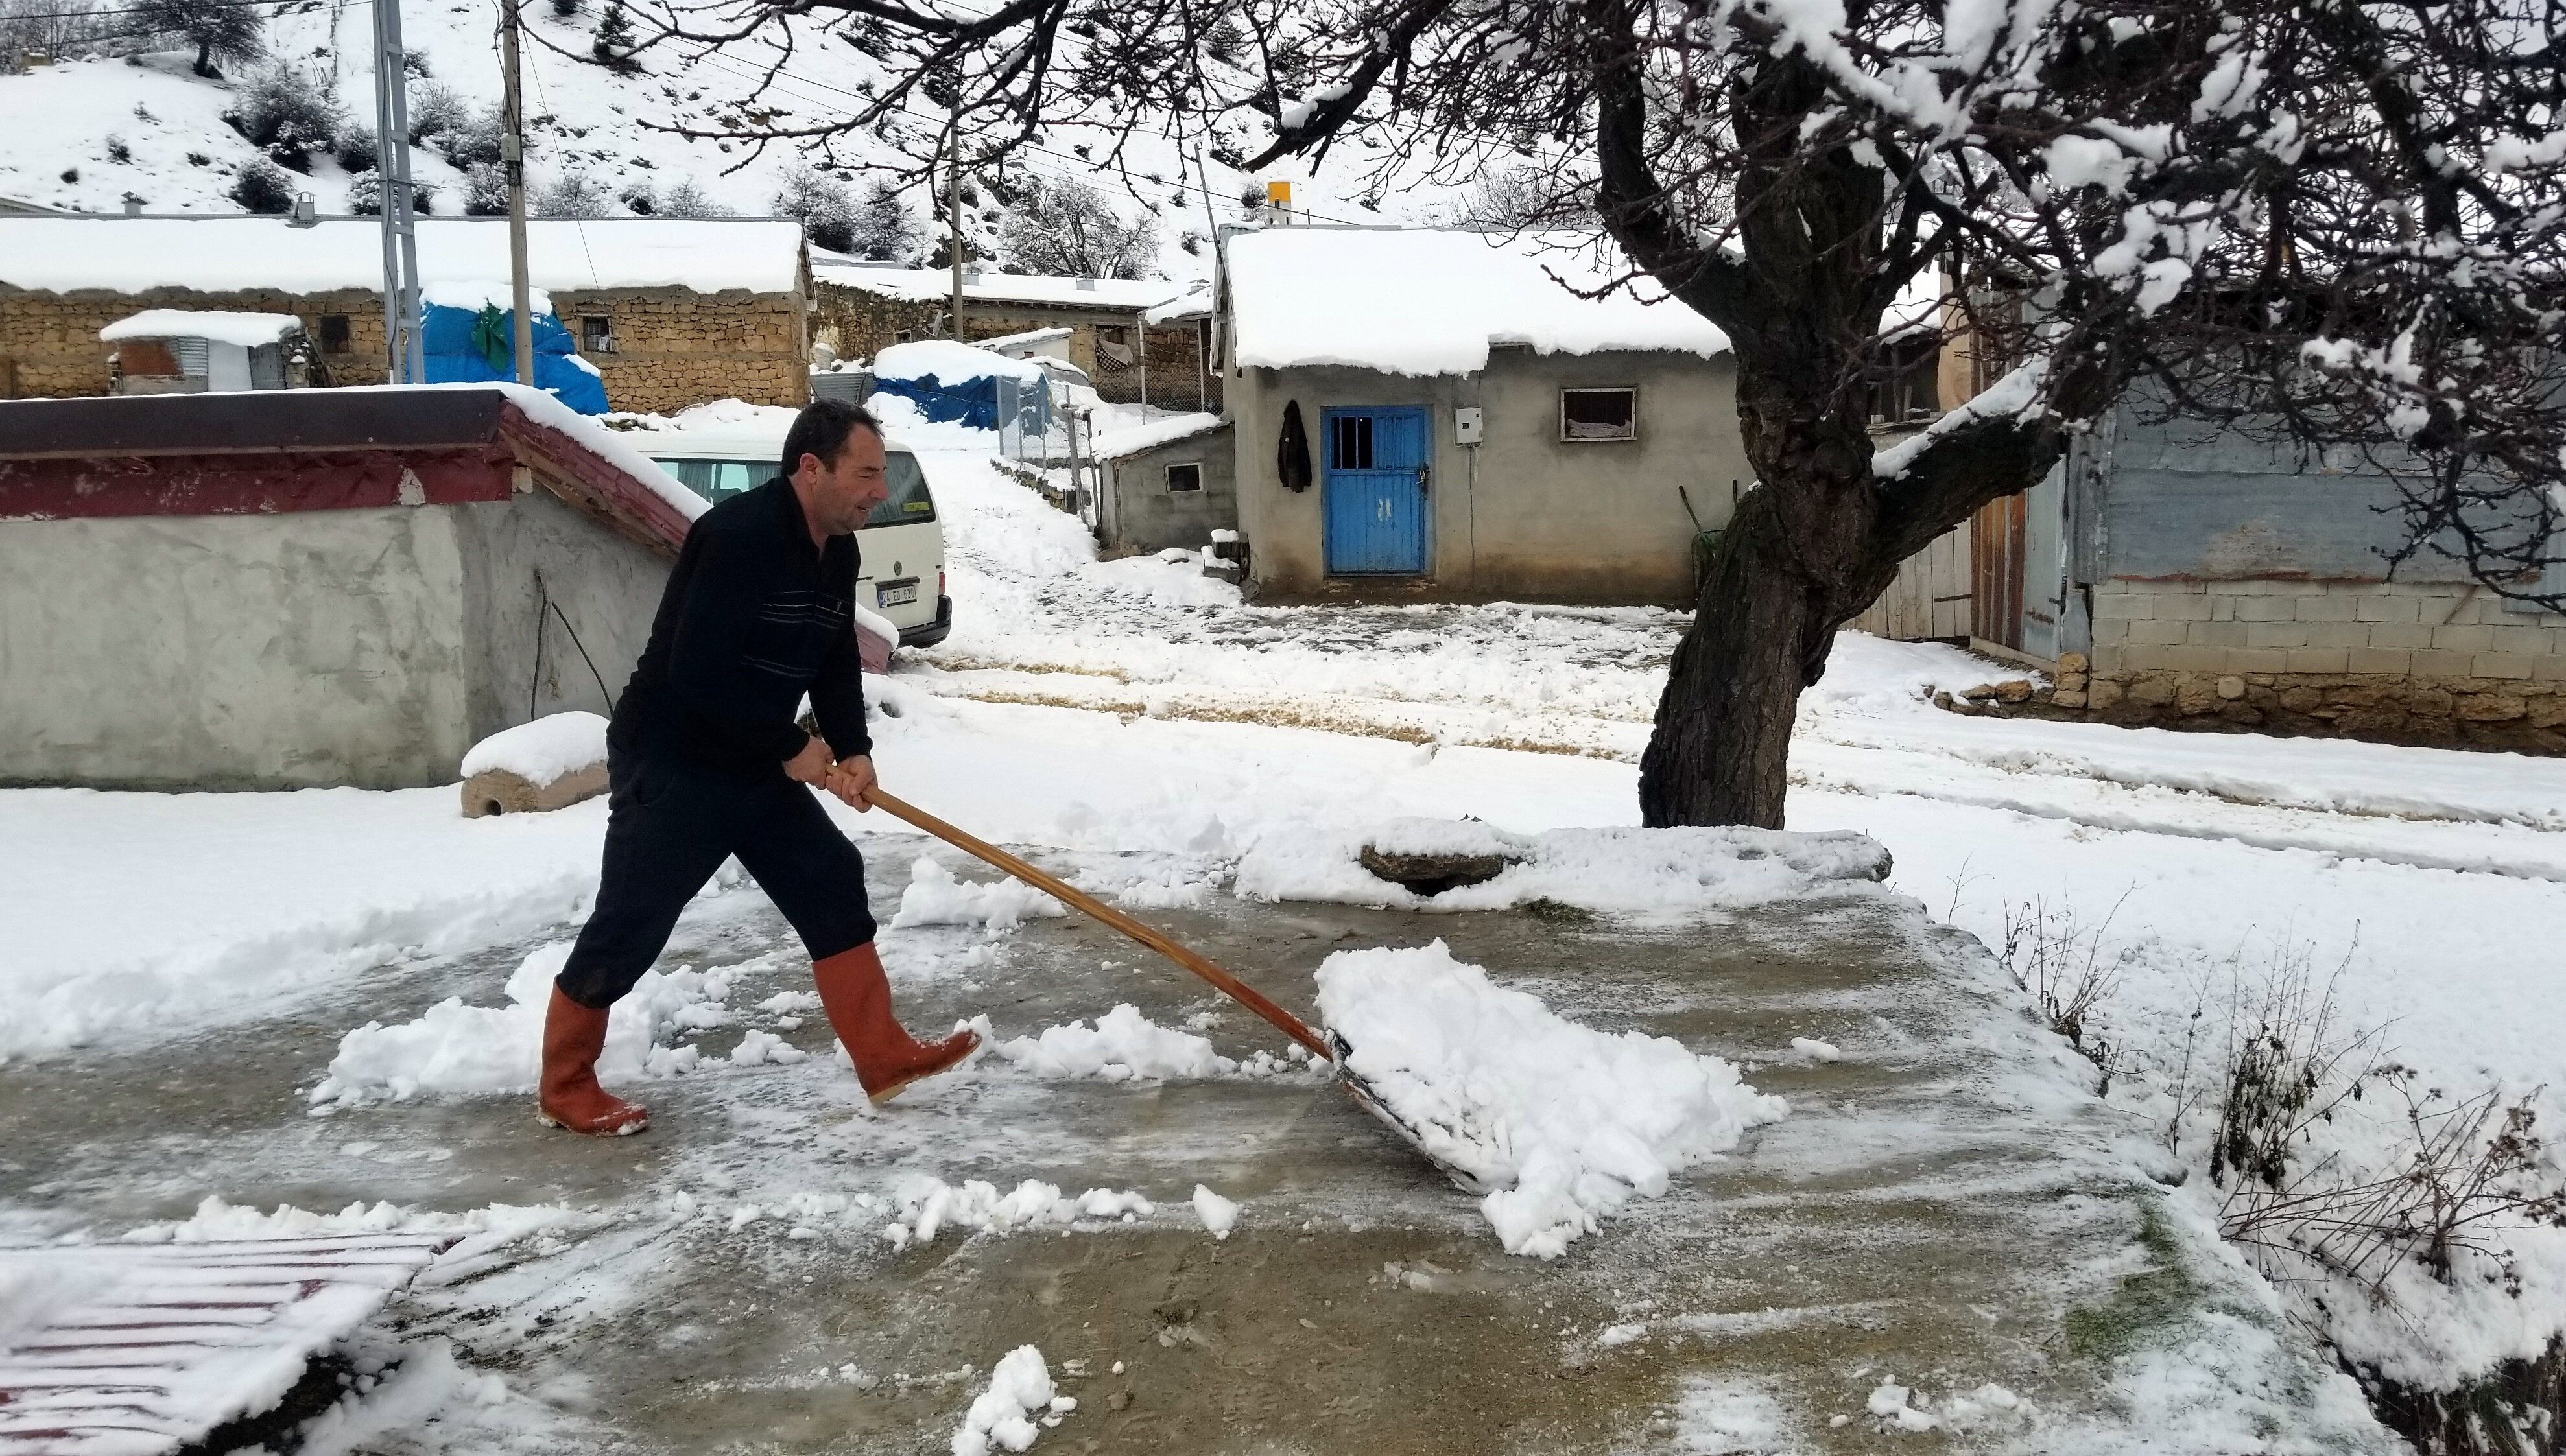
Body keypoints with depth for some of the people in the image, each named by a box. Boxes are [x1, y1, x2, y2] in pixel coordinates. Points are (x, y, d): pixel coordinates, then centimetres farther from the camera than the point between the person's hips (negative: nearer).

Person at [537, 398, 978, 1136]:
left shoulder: (837, 551, 4)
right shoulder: (738, 535, -25)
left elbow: (837, 662, 11)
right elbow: (698, 672, -29)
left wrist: (853, 751, -6)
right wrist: (792, 747, -20)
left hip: (756, 766, 9)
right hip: (670, 767, -9)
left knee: (834, 885, 6)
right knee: (627, 927, 1)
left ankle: (884, 1058, 12)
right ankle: (564, 1087, 19)